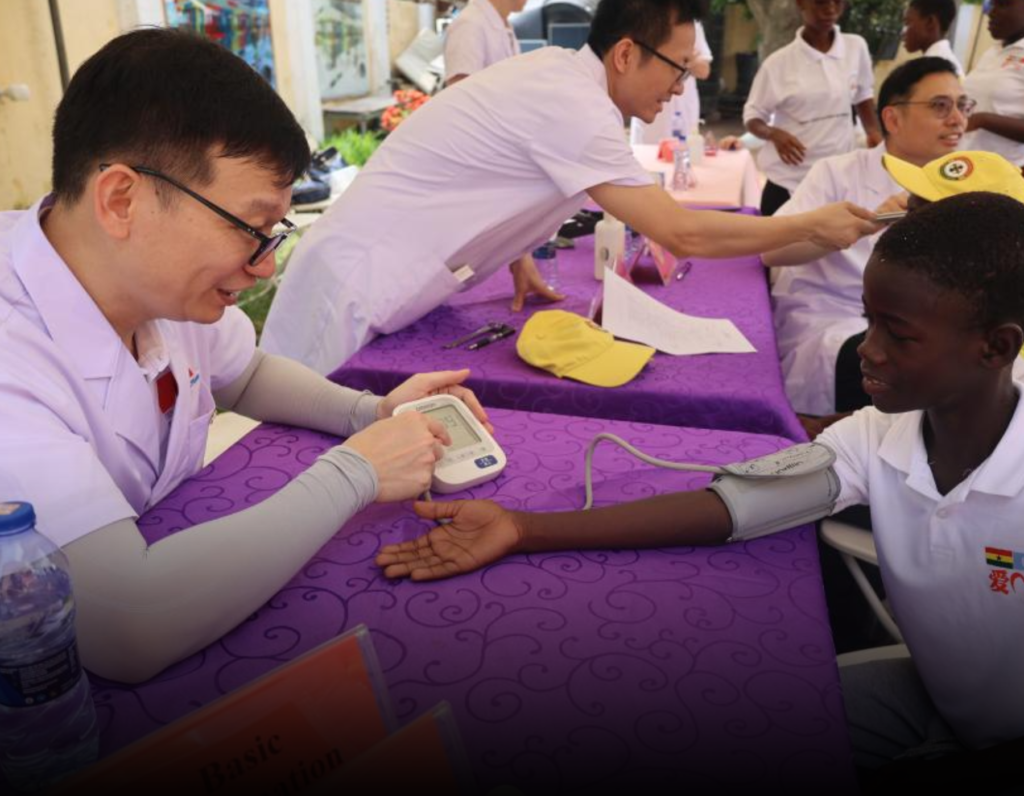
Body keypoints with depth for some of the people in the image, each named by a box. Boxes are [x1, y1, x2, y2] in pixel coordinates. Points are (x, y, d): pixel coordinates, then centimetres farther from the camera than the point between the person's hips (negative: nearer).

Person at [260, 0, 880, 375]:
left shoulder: (556, 72, 6)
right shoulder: (572, 107, -22)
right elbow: (683, 234, -22)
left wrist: (517, 257, 4)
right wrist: (815, 225, -10)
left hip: (378, 275, 9)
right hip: (357, 289, -9)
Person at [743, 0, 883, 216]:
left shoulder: (856, 48, 3)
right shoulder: (779, 62, -6)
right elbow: (752, 117, -1)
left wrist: (875, 133, 3)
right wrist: (773, 133, -22)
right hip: (788, 184, -3)